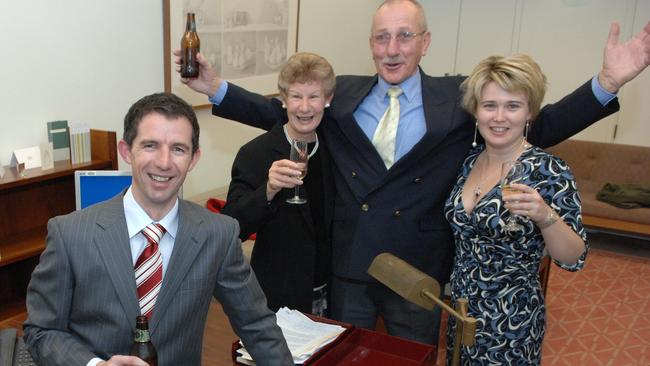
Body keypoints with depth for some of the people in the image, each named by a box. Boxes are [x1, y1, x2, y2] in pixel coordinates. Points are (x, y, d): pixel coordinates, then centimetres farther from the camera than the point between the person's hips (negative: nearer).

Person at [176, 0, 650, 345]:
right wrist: (216, 87, -8)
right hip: (348, 264, 1)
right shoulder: (342, 92, 1)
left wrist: (607, 82, -15)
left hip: (419, 269, -1)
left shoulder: (460, 98, -3)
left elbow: (540, 126, -3)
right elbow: (281, 112, 3)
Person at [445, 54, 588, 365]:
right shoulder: (469, 160, -2)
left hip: (510, 324, -5)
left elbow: (574, 260, -18)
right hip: (460, 312, 5)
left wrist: (545, 216, -34)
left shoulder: (549, 171, -17)